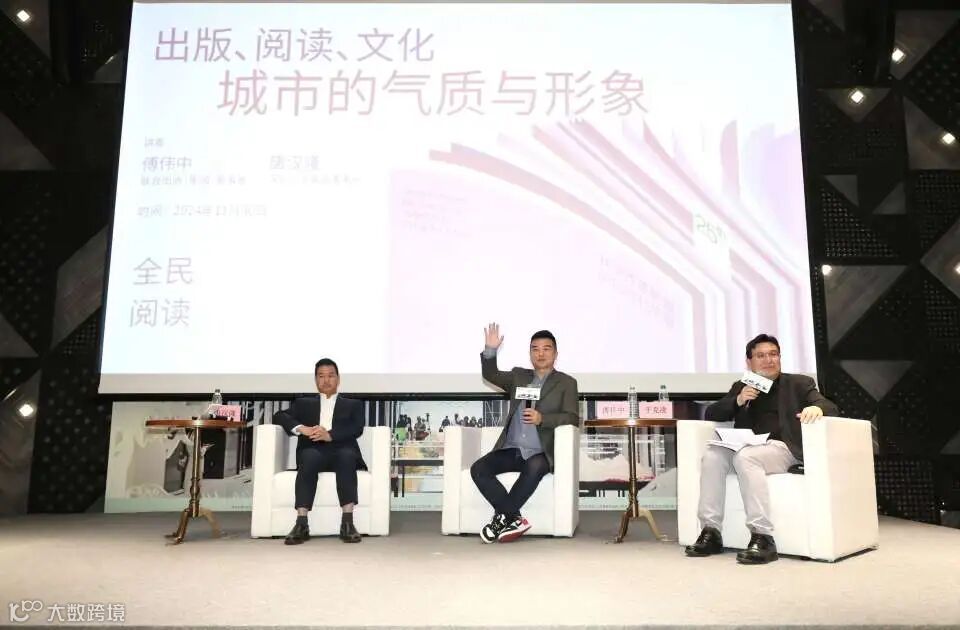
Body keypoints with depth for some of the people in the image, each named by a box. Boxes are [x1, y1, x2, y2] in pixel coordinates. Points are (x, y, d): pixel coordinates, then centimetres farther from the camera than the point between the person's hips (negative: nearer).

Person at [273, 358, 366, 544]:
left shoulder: (353, 404, 24)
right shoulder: (304, 403, 27)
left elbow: (357, 429, 4)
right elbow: (280, 416, 9)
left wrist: (330, 435, -15)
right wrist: (302, 428, -12)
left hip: (341, 451, 0)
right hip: (314, 451, 0)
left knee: (347, 455, -36)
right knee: (309, 457, -36)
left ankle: (347, 522, -41)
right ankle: (301, 524, -41)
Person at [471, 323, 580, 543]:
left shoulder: (566, 383, 8)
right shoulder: (518, 376, 21)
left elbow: (572, 418, -1)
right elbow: (490, 375, 15)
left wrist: (542, 418, -18)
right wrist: (490, 350, -4)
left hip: (540, 453, -4)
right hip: (511, 450, 4)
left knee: (534, 467, -37)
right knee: (478, 469, -20)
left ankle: (503, 517, -22)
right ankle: (515, 519, -18)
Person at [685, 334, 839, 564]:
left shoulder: (799, 383, 13)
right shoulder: (740, 387, 22)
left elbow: (830, 407, -1)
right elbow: (711, 414, 15)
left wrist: (817, 408, -27)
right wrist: (738, 400, -4)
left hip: (782, 447, -4)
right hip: (747, 448, 4)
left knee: (745, 457, -35)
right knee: (712, 455, -26)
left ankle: (762, 537, -35)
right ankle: (710, 532, -23)